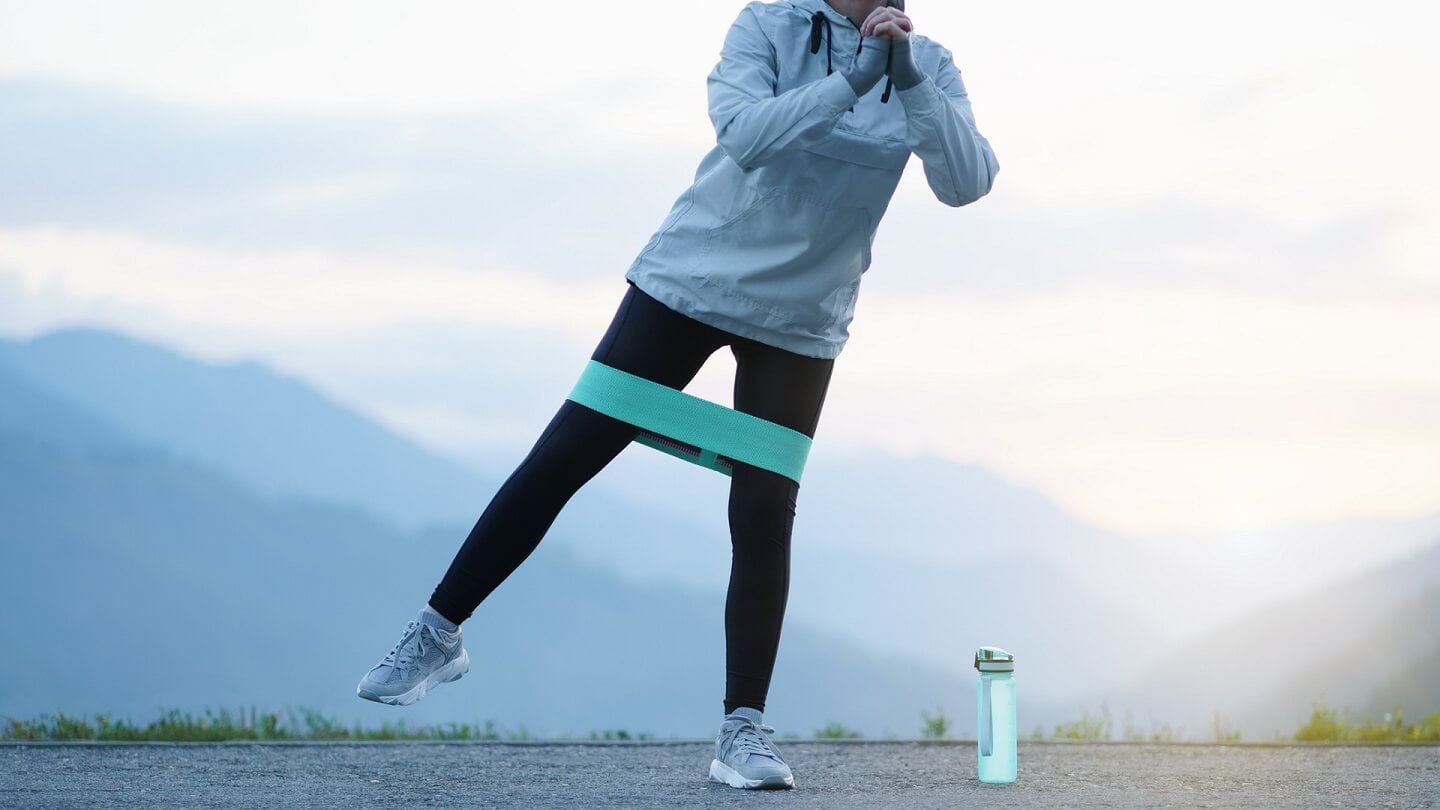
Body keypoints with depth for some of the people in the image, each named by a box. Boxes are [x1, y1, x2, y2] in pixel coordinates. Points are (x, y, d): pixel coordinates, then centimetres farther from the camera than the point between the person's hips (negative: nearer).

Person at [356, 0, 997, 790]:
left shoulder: (927, 67, -4)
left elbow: (966, 181, -19)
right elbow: (745, 133, -27)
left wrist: (909, 81, -31)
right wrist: (852, 81, -36)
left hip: (798, 322, 1)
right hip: (693, 276, -1)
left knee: (764, 517, -5)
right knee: (564, 455, -2)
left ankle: (742, 730, 1)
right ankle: (440, 631, 10)